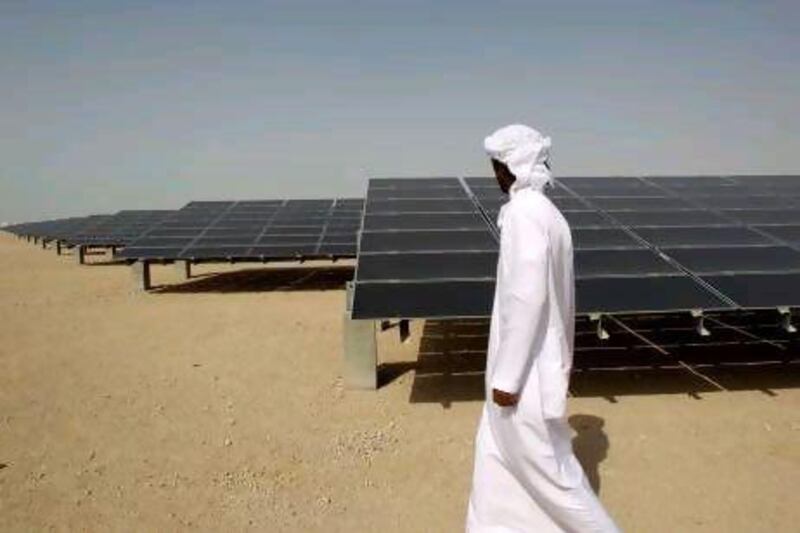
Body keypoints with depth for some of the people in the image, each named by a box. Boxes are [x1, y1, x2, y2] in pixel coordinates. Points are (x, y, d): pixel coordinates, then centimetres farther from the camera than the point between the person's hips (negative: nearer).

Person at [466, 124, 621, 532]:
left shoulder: (524, 212, -20)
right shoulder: (547, 213, 8)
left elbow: (526, 297, -26)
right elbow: (560, 297, 13)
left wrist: (506, 376, -21)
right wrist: (561, 360, 21)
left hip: (525, 371, -10)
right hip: (536, 361, 10)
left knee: (546, 466, 7)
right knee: (496, 452, 20)